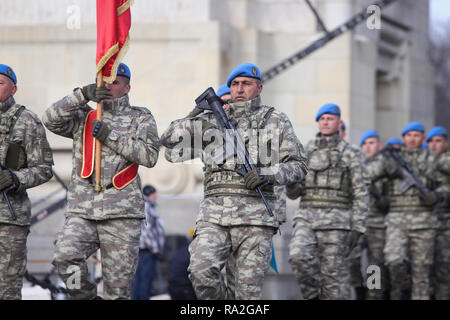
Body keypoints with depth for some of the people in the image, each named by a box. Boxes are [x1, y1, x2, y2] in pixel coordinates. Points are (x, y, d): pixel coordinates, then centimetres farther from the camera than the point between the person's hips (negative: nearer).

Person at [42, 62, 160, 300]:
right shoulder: (84, 117, 17)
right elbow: (51, 120, -1)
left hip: (122, 212, -1)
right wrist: (82, 95, -12)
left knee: (118, 288, -4)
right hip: (81, 211, 1)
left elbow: (149, 155, -4)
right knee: (64, 255, -26)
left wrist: (110, 137, -11)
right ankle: (85, 296, -3)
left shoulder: (141, 118, 12)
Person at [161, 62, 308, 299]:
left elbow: (298, 165, 9)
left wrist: (268, 175, -10)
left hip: (255, 217, -1)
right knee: (201, 270, -21)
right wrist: (194, 117, 5)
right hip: (214, 215, 1)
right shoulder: (212, 120, 16)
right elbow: (170, 145, 17)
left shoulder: (276, 122, 12)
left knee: (249, 291, -5)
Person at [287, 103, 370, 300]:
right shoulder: (306, 152, 15)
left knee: (330, 277, -5)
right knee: (298, 256, -25)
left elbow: (361, 194, -1)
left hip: (336, 221, -3)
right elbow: (294, 193, 14)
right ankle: (313, 297, -7)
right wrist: (290, 181, -10)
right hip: (306, 217, 3)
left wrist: (357, 228, -11)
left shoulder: (350, 154, 3)